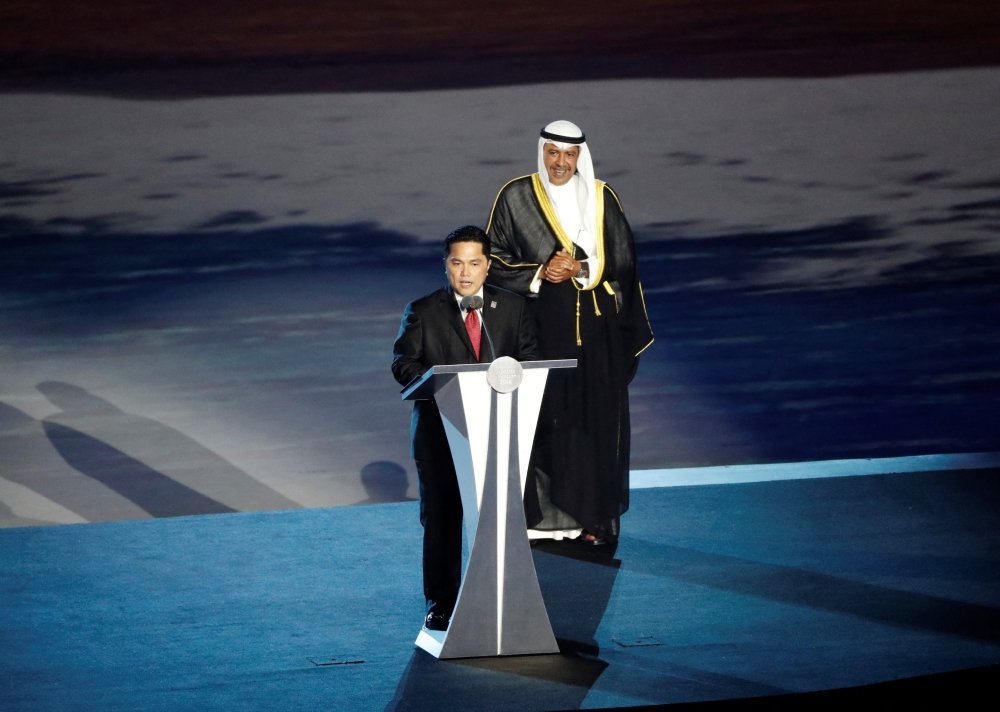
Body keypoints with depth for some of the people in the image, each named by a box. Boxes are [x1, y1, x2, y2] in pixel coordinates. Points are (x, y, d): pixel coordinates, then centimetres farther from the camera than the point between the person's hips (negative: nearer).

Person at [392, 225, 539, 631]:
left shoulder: (512, 308, 9)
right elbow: (403, 362, -2)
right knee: (441, 518, 3)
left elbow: (530, 359, 8)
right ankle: (441, 605, 11)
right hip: (440, 433, -1)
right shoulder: (422, 312, 3)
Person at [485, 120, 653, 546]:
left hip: (595, 330, 1)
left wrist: (578, 269, -13)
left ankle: (594, 517, 6)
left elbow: (622, 258, 3)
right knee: (541, 416, -4)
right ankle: (540, 514, 3)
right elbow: (495, 259, 0)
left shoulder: (601, 198, 6)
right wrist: (540, 272, -14)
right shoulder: (516, 197, 1)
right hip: (540, 326, -1)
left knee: (595, 418, 0)